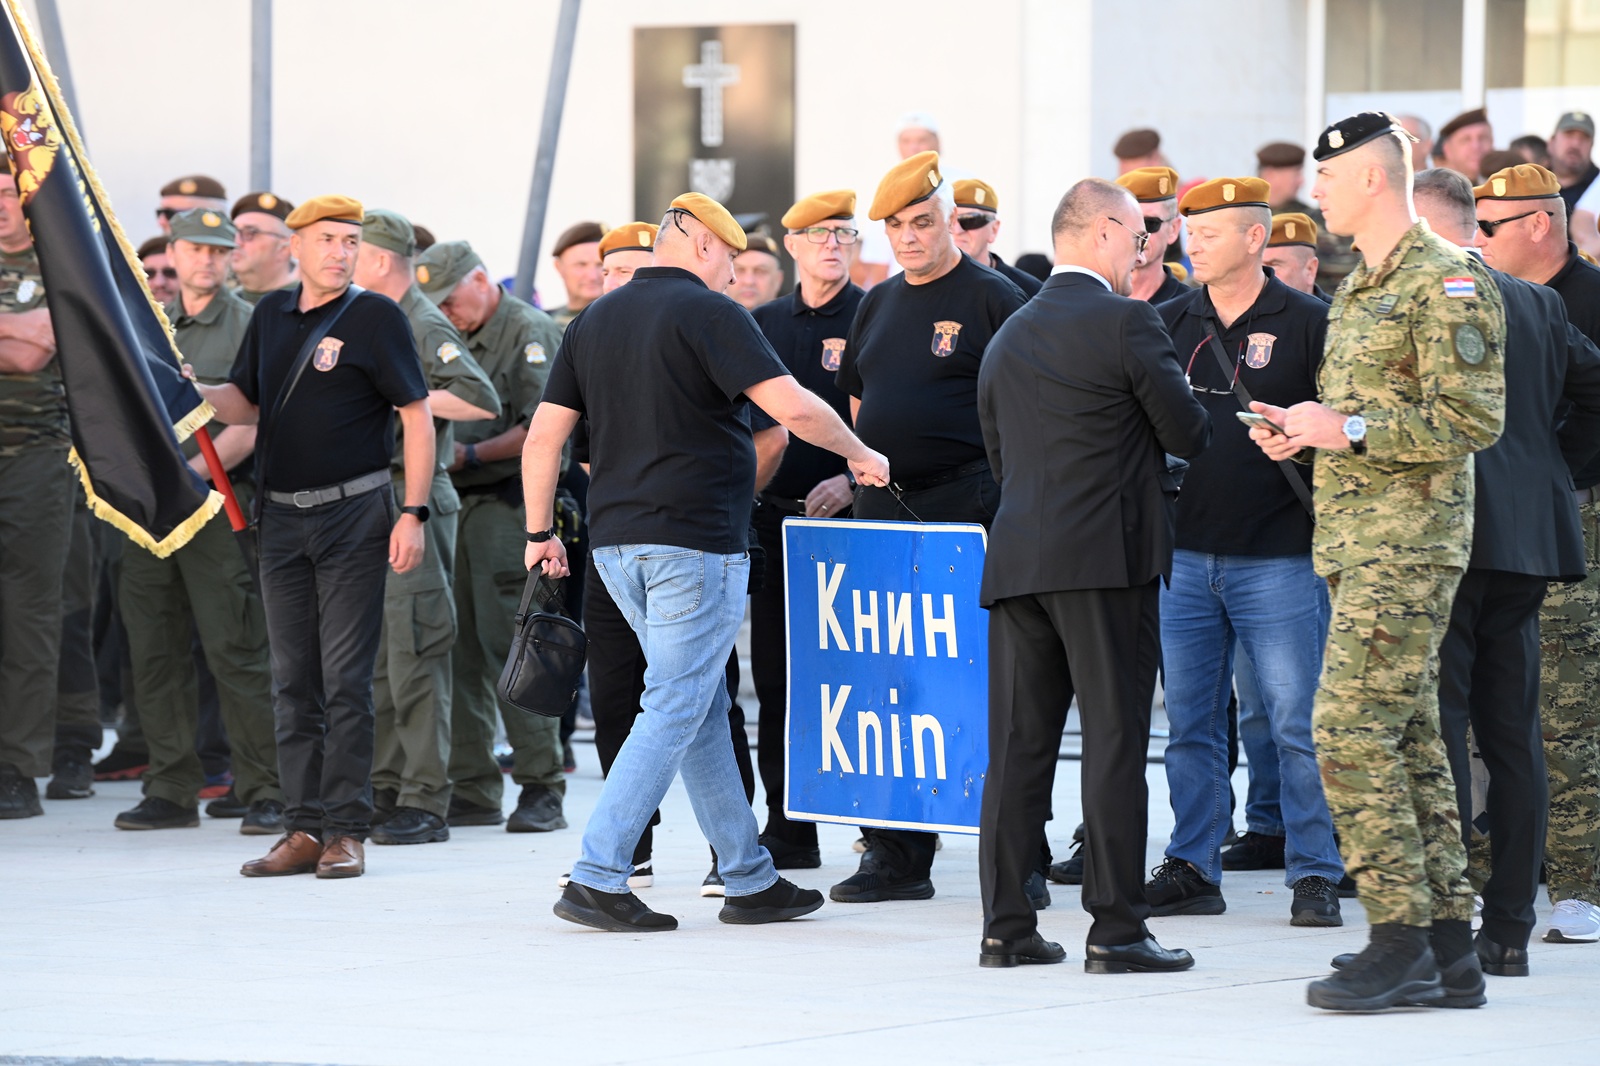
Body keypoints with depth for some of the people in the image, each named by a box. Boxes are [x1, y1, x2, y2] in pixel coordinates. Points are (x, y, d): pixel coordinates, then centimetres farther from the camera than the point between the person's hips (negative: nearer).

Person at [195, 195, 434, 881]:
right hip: (282, 516, 5)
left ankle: (346, 830, -1)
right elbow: (246, 405, 18)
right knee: (292, 681, 6)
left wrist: (413, 513, -13)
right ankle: (303, 830, 9)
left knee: (345, 680, -5)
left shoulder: (375, 317, -5)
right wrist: (190, 392, -3)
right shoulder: (271, 316, 11)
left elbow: (417, 415, -6)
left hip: (354, 515, -5)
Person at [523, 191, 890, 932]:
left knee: (702, 706, 14)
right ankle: (597, 878, -12)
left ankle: (750, 879, 17)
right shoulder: (707, 313, -8)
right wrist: (859, 454, 0)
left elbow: (543, 436, 12)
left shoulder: (594, 322, 13)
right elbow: (794, 407, -16)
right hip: (695, 540, -8)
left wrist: (540, 533, 18)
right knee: (674, 710, -5)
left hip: (615, 542, 8)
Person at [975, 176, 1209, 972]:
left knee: (1018, 746, 7)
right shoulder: (1125, 322, -7)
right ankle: (1116, 928, -6)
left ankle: (1005, 925, 7)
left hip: (1016, 555, 6)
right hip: (1107, 555, -6)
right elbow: (1186, 431, -4)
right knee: (1115, 741, -4)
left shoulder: (1008, 338, 15)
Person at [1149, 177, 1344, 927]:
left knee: (1295, 722, -4)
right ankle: (1192, 870, 14)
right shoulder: (1170, 323, 9)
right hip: (1185, 552, 4)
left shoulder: (1309, 324, -2)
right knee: (1189, 720, 7)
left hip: (1278, 556, -4)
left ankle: (1314, 875, 2)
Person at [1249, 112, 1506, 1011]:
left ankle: (1400, 939, -12)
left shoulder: (1448, 283, -12)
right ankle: (1450, 944, 11)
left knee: (1351, 732, -14)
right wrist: (1304, 433, 9)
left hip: (1410, 542, -10)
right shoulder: (1360, 288, 19)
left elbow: (1474, 420, -19)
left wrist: (1349, 432, -18)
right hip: (1358, 540, 10)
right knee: (1410, 742, 9)